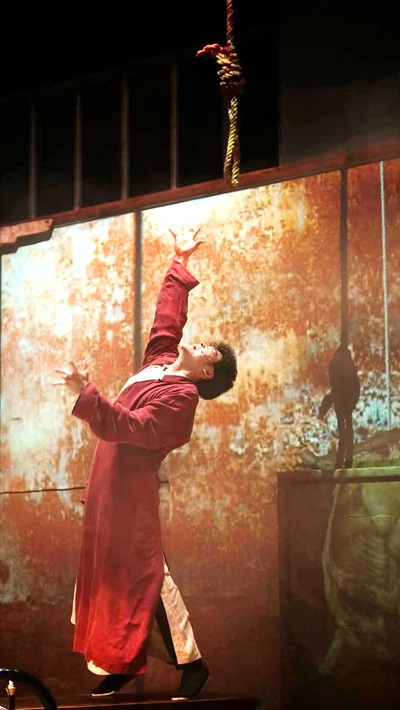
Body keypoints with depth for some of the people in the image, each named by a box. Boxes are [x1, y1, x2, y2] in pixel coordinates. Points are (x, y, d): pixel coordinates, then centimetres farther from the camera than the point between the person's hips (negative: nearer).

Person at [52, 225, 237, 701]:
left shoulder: (180, 395, -14)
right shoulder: (161, 359, 13)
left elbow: (129, 427, -25)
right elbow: (168, 314, 27)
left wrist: (85, 393, -31)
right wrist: (180, 264, 31)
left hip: (131, 488, -9)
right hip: (110, 484, 10)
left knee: (145, 575, -11)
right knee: (111, 572, 9)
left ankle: (190, 662, -6)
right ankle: (120, 663, 14)